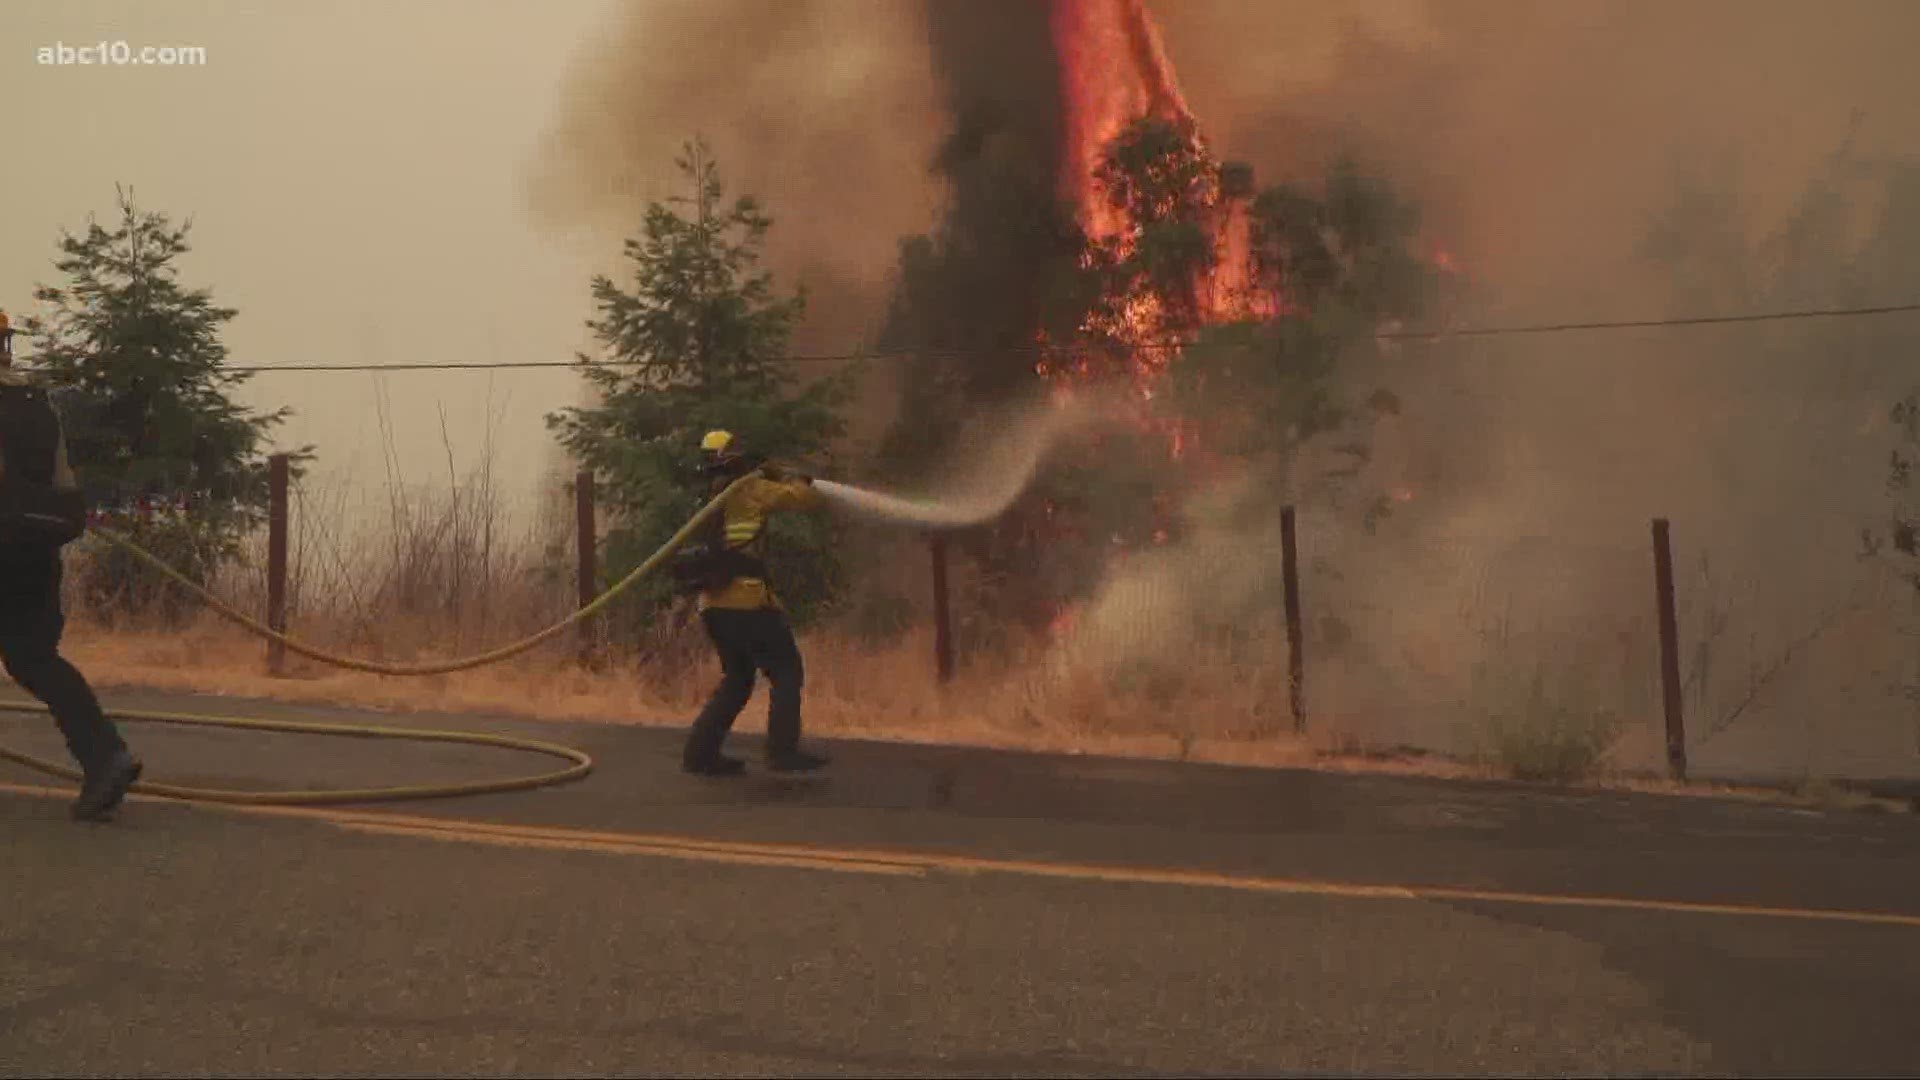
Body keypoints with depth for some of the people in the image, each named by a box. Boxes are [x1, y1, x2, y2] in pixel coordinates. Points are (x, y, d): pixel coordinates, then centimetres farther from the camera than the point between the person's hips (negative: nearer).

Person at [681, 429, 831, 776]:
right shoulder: (751, 490, -4)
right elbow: (809, 499, -2)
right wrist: (796, 481, 19)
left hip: (713, 603, 7)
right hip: (748, 601, -7)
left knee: (737, 678, 17)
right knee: (786, 672, 3)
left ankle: (701, 751, 9)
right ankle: (783, 751, -5)